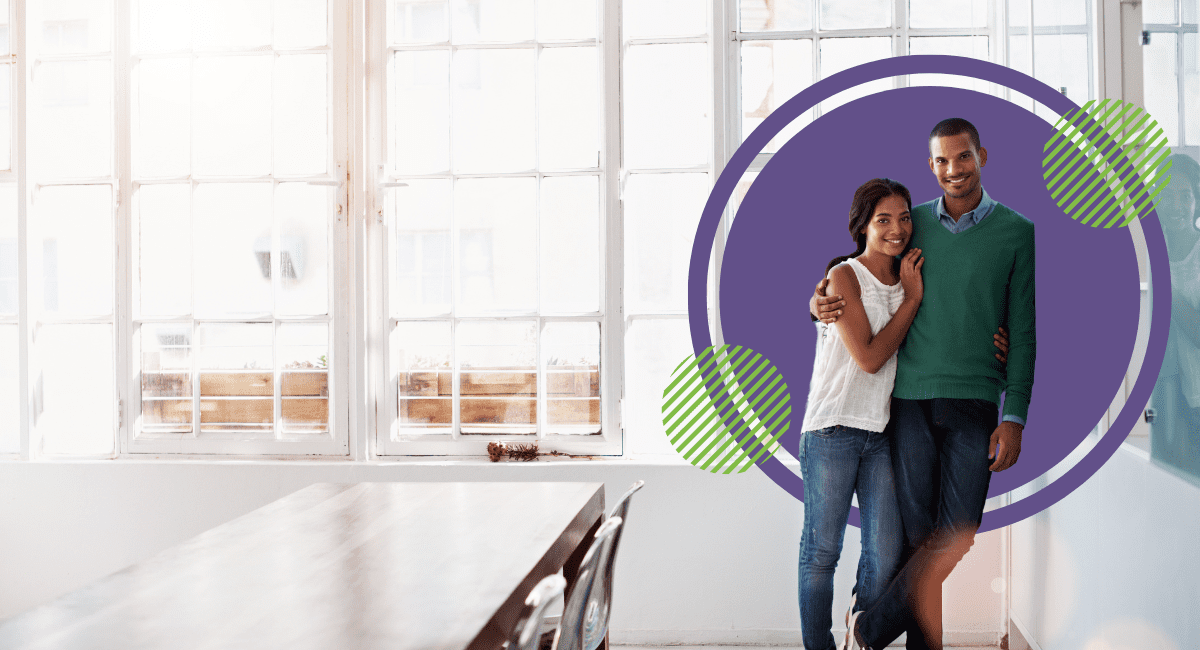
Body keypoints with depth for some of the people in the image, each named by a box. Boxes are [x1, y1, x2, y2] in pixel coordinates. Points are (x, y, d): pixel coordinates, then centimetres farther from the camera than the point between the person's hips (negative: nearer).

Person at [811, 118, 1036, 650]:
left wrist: (1014, 417, -4)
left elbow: (1022, 331, 3)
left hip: (974, 405, -1)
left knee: (955, 541, -4)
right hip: (910, 401, 1)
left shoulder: (1016, 231, 4)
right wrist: (820, 303, -5)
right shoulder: (912, 222, 9)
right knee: (918, 537, 3)